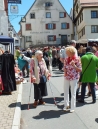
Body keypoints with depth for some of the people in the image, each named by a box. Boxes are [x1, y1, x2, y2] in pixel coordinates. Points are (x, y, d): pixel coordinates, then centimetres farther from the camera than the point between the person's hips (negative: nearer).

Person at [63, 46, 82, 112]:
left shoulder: (77, 59, -13)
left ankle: (72, 107, 18)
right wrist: (65, 72, -6)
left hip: (74, 78, -5)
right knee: (66, 92, 13)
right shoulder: (66, 59, 2)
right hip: (66, 78, 5)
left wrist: (74, 65, -25)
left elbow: (80, 70, -11)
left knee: (73, 93, 5)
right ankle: (66, 105, 30)